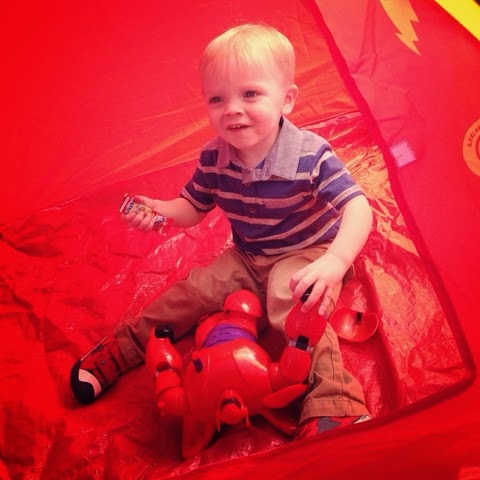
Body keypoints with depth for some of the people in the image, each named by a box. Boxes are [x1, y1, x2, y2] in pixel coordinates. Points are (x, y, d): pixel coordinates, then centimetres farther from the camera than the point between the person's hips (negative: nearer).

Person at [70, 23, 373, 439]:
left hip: (307, 255, -5)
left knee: (292, 302, -32)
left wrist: (335, 262, -51)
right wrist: (157, 210, -20)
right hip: (248, 258, 5)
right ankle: (120, 350, 14)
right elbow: (192, 209, 4)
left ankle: (333, 407, -30)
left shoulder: (310, 156, -28)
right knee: (194, 291, -2)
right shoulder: (213, 159, -12)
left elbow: (357, 206, -33)